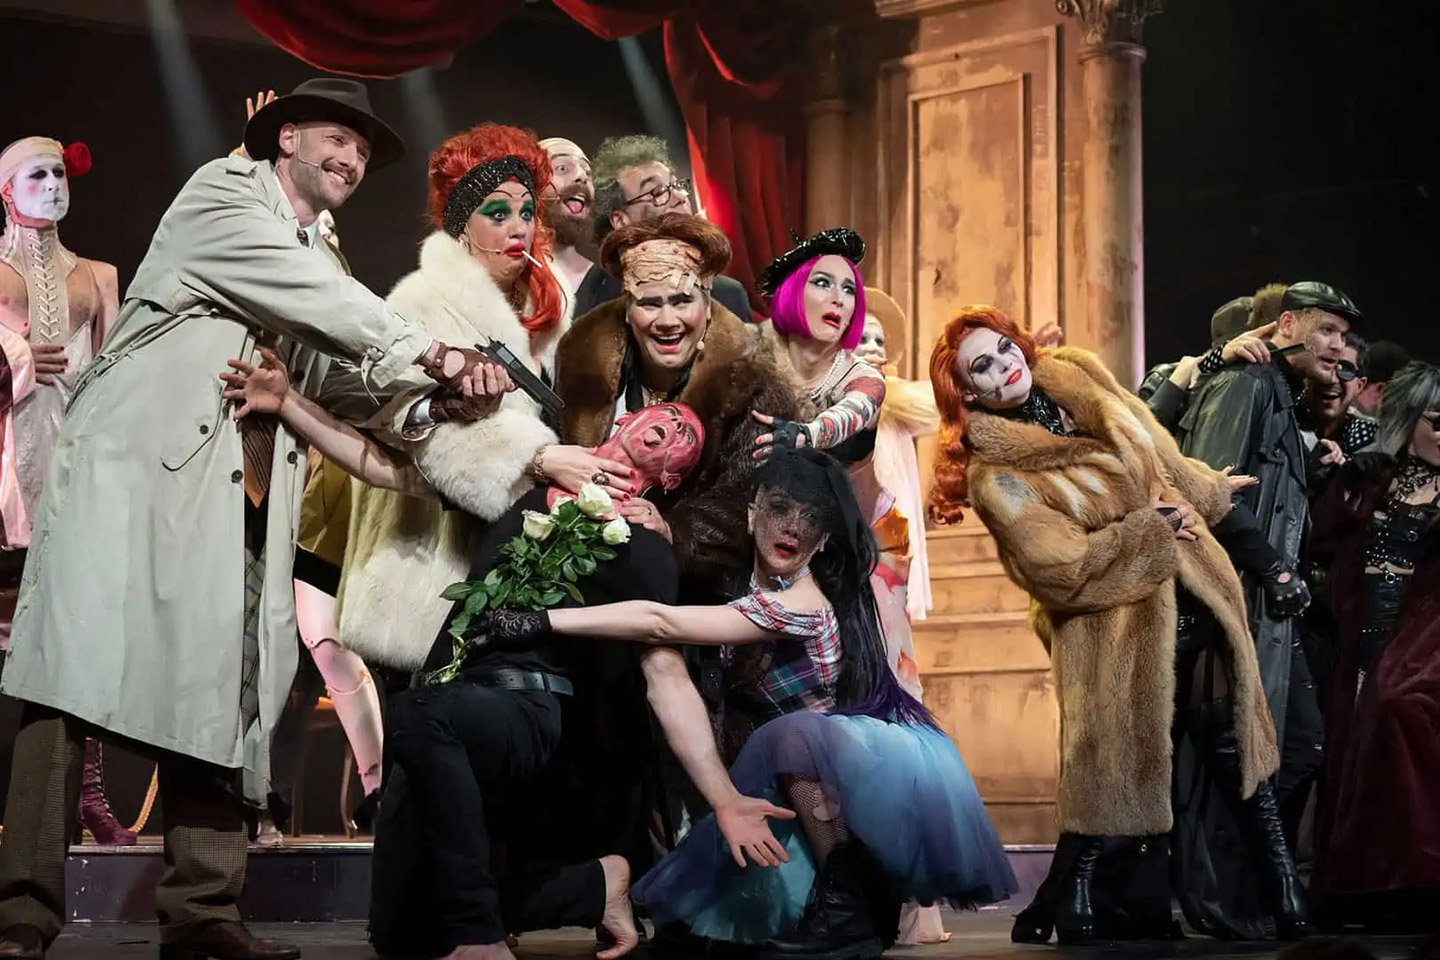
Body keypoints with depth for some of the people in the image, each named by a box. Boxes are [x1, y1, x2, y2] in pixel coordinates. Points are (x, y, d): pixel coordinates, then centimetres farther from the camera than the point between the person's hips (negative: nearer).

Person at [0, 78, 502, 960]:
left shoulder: (313, 265, 26)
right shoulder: (223, 195, 3)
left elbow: (339, 377, 15)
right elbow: (321, 300, -8)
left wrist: (433, 379, -2)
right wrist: (429, 351, -4)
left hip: (237, 508, 8)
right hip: (132, 472, -8)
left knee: (220, 701, 1)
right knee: (80, 680, -12)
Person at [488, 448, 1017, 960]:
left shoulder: (804, 603, -26)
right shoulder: (748, 588, 1)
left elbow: (660, 624, -33)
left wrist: (541, 621, -33)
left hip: (894, 760, -9)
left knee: (796, 734, -34)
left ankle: (848, 912, -25)